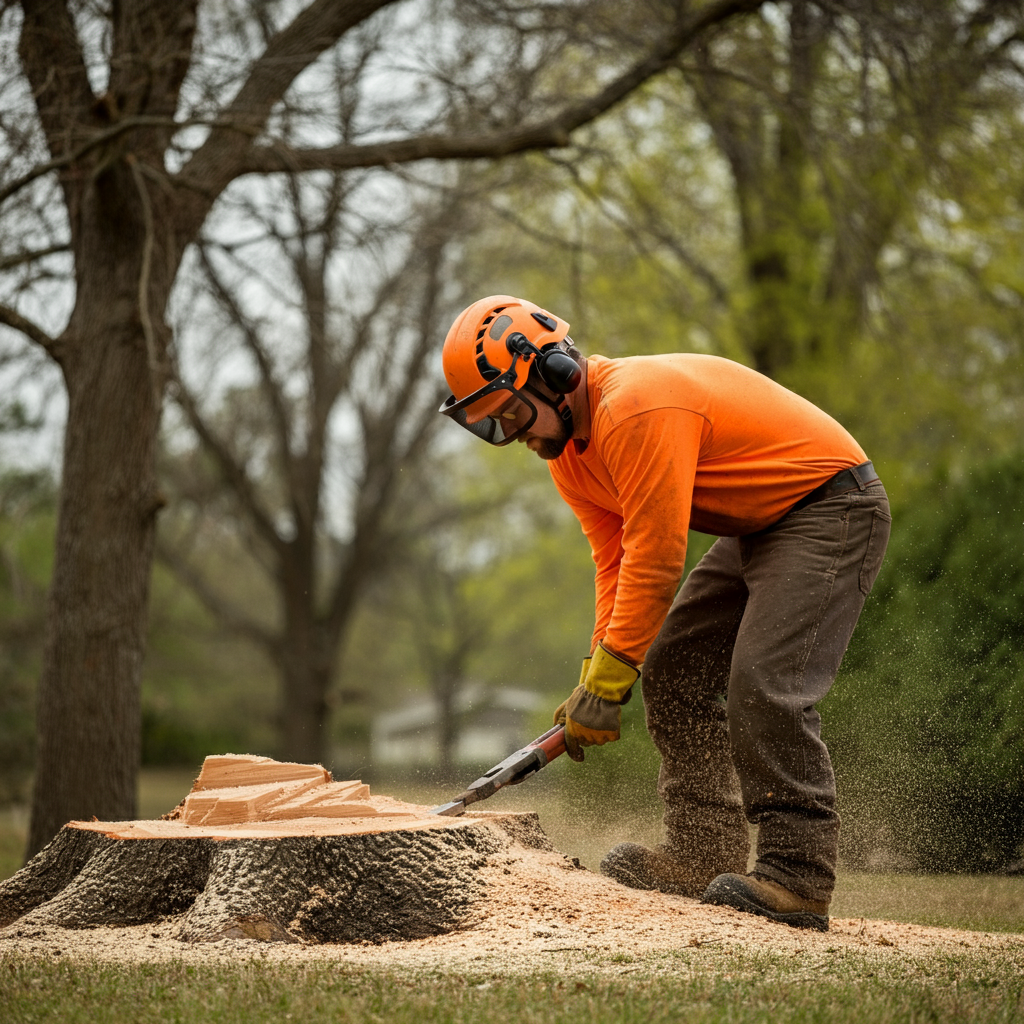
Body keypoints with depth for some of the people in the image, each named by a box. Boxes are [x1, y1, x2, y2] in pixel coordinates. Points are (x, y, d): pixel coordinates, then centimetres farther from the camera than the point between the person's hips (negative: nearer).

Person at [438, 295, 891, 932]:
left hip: (832, 507, -11)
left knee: (764, 683, -21)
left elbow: (654, 561, -27)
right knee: (674, 668, 7)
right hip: (758, 529, 11)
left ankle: (798, 875, -18)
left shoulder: (637, 412, -28)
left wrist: (606, 683, -20)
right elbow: (616, 564, 4)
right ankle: (704, 855, 8)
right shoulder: (565, 440, 3)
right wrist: (601, 675, -7)